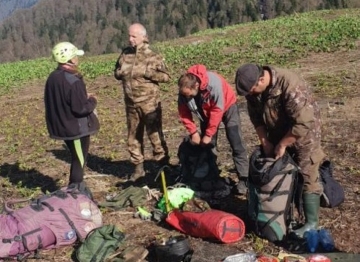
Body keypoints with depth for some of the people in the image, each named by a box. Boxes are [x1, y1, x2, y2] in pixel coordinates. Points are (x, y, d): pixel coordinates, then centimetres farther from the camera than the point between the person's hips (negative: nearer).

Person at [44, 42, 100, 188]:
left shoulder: (52, 77, 3)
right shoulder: (73, 81, -24)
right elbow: (81, 108, -25)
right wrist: (92, 100, -5)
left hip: (62, 126, 9)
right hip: (77, 128, -9)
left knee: (77, 160, 23)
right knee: (79, 162, 6)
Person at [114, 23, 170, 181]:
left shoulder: (152, 56, -7)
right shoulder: (125, 54, 5)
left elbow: (166, 77, -8)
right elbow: (116, 73, 17)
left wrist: (147, 73, -20)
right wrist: (120, 73, -6)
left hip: (149, 103, -5)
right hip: (131, 104, 5)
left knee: (155, 135, -1)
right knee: (133, 136, 13)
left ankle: (163, 166, 13)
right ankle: (138, 168, 26)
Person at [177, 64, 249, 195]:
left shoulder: (214, 83, -40)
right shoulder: (184, 90, -24)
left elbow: (217, 110, -33)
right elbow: (184, 113, -11)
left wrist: (209, 134, -27)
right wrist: (193, 132, -16)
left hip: (227, 106, -5)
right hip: (207, 110, 5)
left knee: (236, 143, -10)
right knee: (207, 145, 3)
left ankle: (243, 179, -8)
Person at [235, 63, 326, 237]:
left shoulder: (290, 85, -36)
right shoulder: (253, 89, -13)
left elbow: (303, 123, -36)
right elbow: (255, 116, 0)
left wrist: (282, 145, -27)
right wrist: (265, 142, -7)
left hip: (304, 133, -7)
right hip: (278, 133, 7)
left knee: (306, 177, -4)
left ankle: (311, 222, 6)